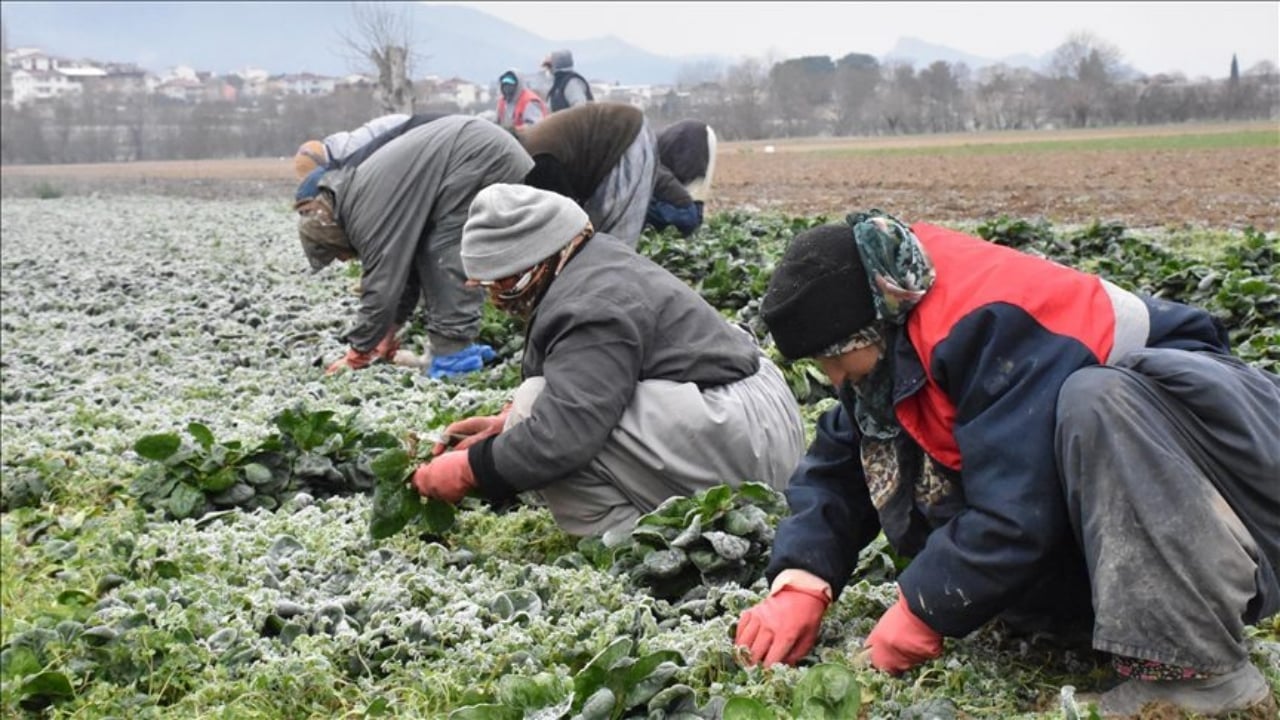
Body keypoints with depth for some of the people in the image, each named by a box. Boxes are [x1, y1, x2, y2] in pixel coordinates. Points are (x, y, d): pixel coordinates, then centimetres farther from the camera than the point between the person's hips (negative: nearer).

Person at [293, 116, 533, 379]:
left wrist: (356, 355, -2)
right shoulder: (366, 197, 16)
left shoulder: (367, 213, -14)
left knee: (446, 254, -9)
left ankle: (454, 352, -6)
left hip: (482, 155, -10)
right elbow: (401, 264, 22)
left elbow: (381, 287, -13)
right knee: (429, 253, 11)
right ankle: (455, 345, 13)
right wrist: (389, 333, 22)